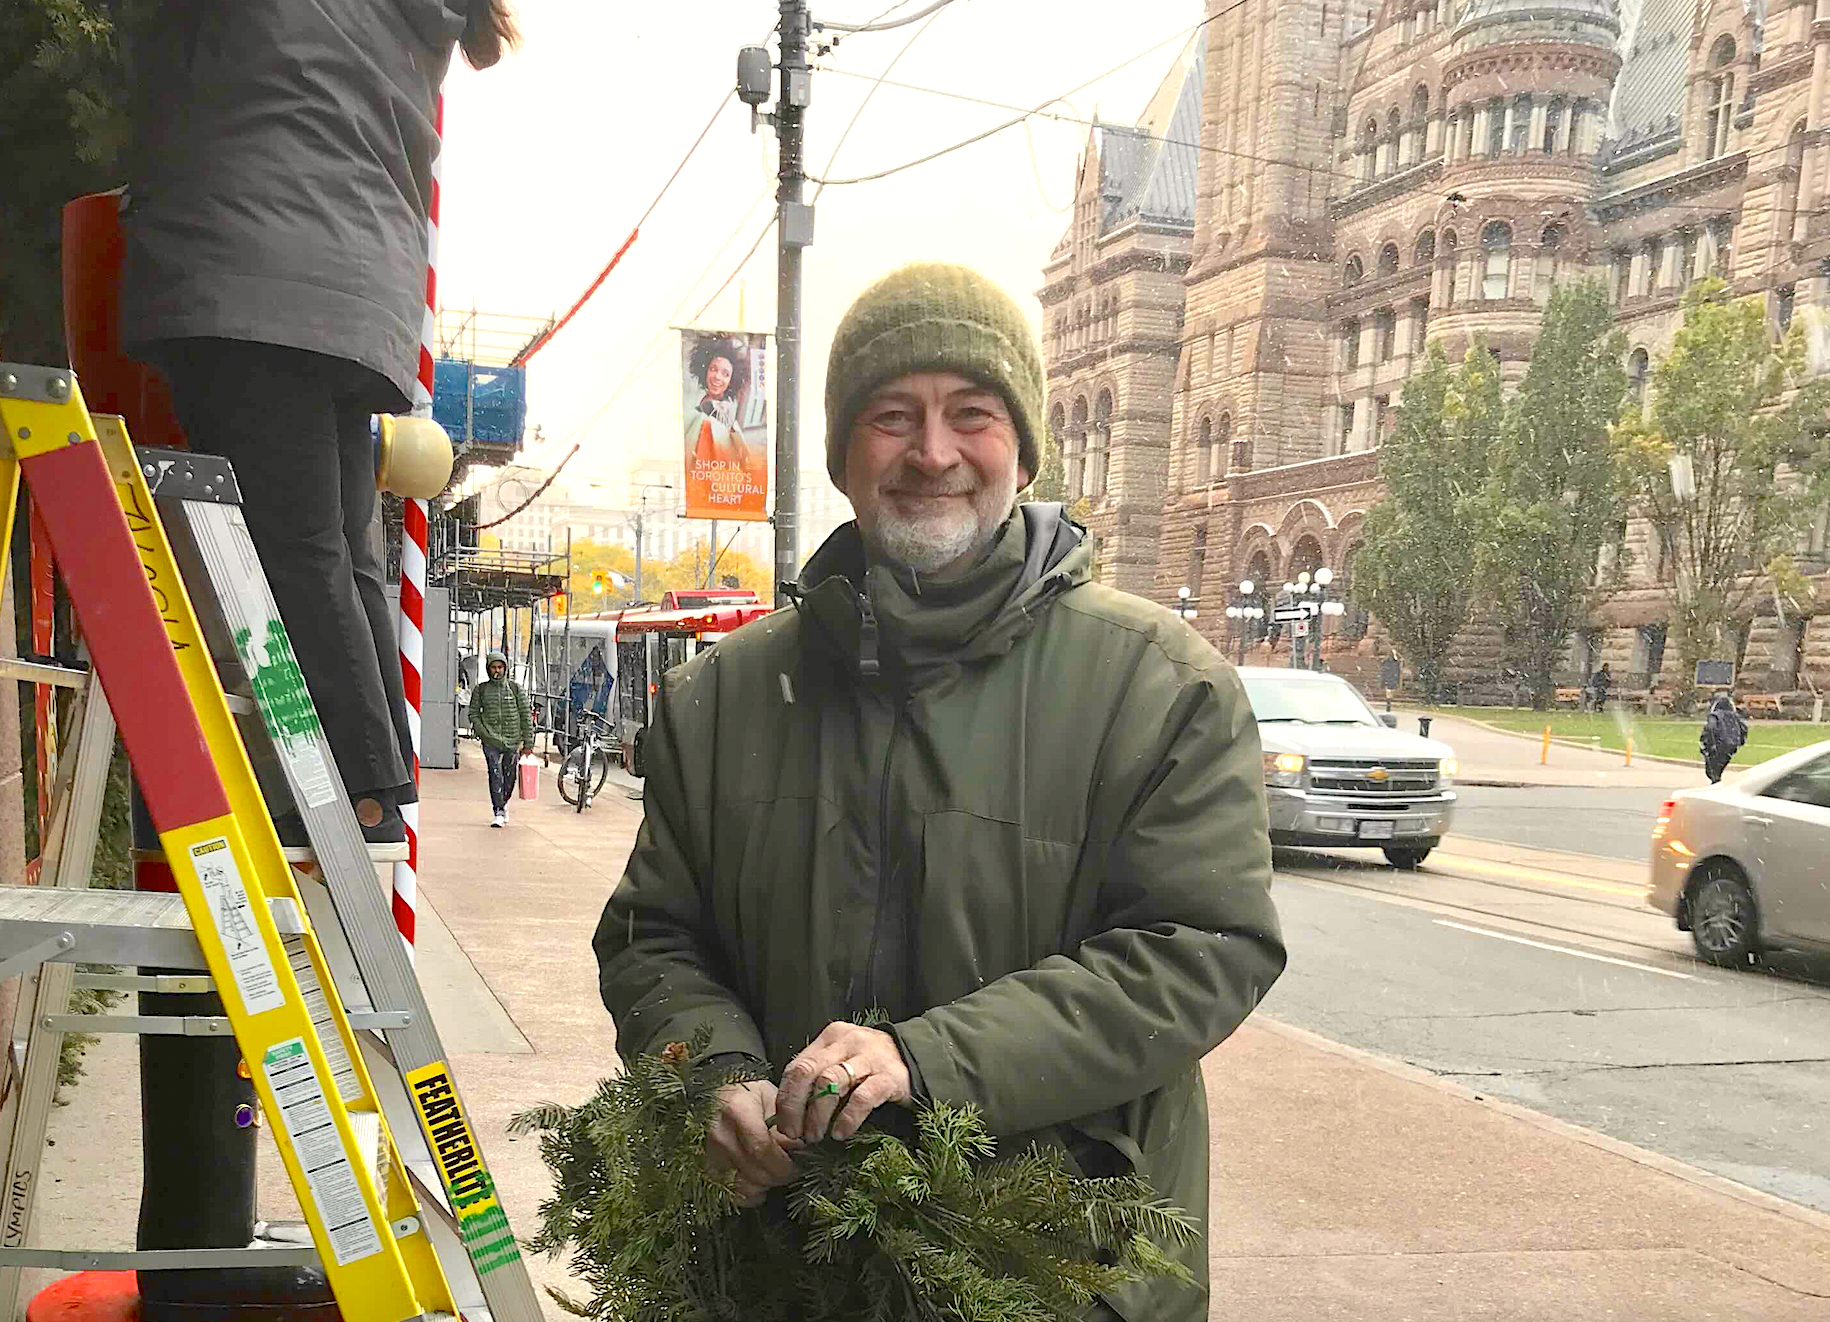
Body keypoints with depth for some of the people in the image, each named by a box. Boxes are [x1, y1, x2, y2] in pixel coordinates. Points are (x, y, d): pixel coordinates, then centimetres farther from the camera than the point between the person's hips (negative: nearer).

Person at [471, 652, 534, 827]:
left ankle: (503, 804, 33)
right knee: (495, 775, -13)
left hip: (513, 741, 1)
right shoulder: (480, 690, 6)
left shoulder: (516, 689, 5)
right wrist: (481, 732, -10)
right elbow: (474, 714, 8)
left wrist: (528, 742, 0)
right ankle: (498, 812, -10)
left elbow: (526, 716, 5)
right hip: (491, 742, -1)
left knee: (510, 777, 8)